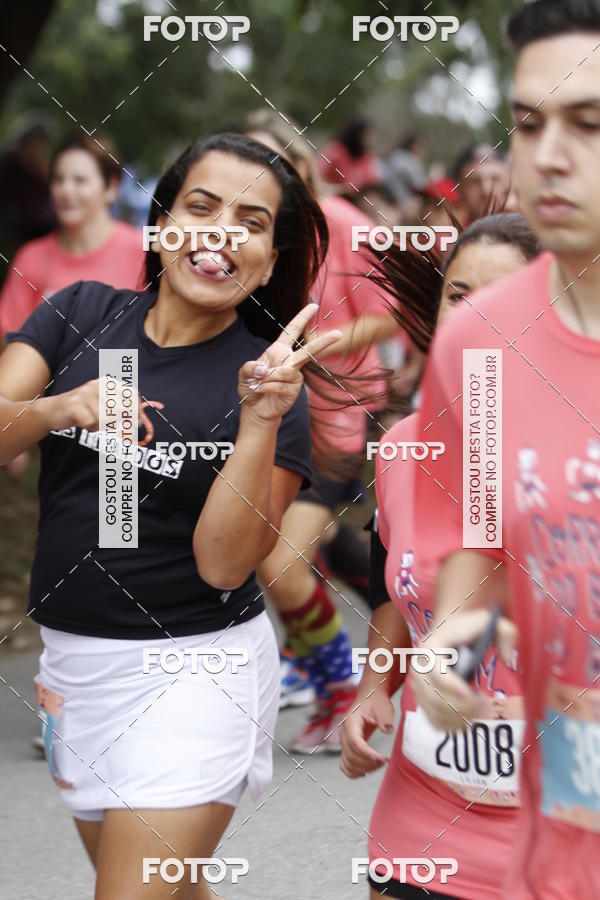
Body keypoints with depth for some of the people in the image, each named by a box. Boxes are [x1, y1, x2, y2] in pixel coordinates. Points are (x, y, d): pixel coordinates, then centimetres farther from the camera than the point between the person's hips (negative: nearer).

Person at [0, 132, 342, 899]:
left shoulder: (268, 383, -9)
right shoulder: (81, 315, 0)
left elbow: (224, 564, -17)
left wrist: (261, 420, -27)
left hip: (188, 667, -4)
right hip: (67, 659, 4)